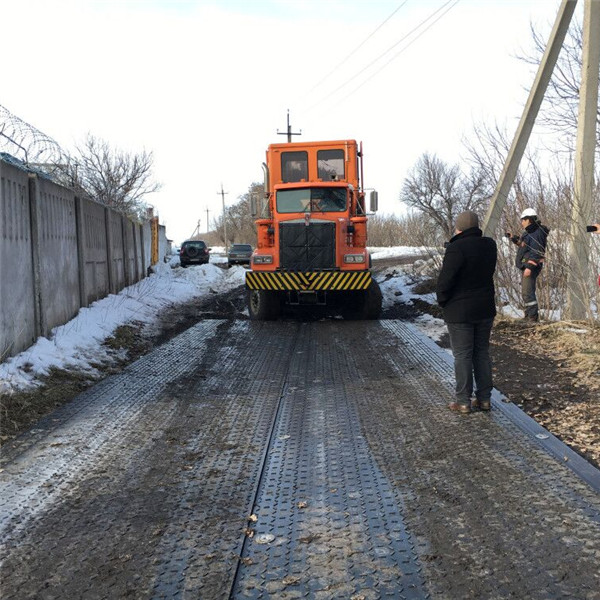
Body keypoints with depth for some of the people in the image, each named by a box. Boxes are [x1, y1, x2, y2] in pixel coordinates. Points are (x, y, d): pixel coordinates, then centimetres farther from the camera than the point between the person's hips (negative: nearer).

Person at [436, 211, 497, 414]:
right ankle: (484, 398, 19)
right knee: (482, 353, 14)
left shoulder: (457, 249, -20)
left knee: (462, 356, 2)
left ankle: (463, 401, 7)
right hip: (485, 309, 6)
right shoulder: (489, 245, 2)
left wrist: (442, 300, -3)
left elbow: (444, 281, -21)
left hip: (460, 311, -6)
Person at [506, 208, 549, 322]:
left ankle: (533, 316, -12)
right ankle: (528, 316, 25)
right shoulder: (529, 232, 16)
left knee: (528, 292, -14)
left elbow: (536, 252, -23)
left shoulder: (536, 233, -17)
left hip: (531, 266, -11)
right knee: (526, 292, 17)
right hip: (525, 266, 11)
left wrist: (529, 267, -28)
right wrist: (513, 238, 24)